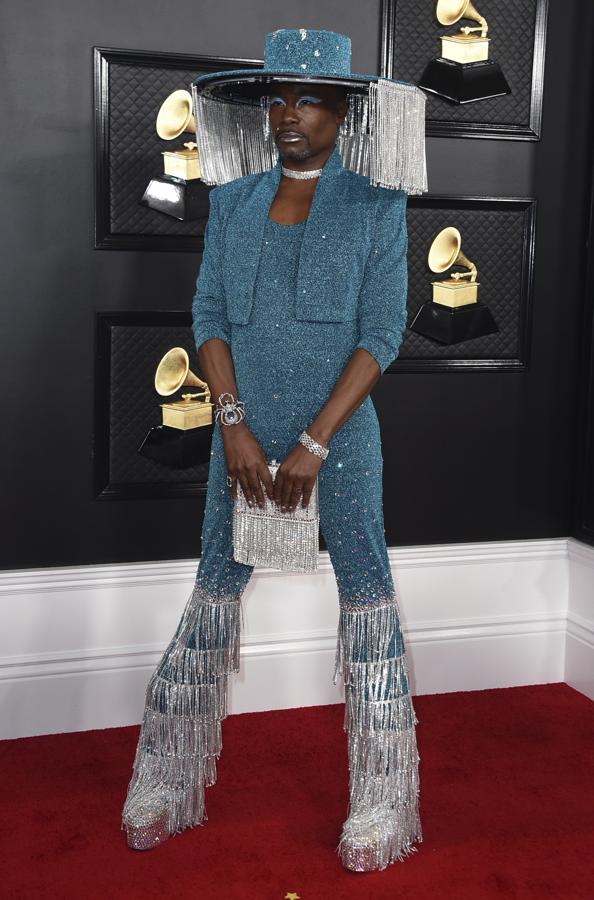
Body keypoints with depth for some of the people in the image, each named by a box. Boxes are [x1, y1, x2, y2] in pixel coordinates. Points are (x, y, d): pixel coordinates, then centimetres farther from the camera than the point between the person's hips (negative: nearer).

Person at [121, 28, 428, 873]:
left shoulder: (376, 206, -1)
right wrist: (234, 425, -9)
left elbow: (382, 333, -7)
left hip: (340, 432, -2)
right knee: (214, 591, 8)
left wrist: (315, 443, -13)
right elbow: (208, 314, 4)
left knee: (367, 598, 1)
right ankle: (167, 780, 22)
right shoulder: (232, 201, 8)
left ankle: (379, 804, 14)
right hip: (245, 433, 3)